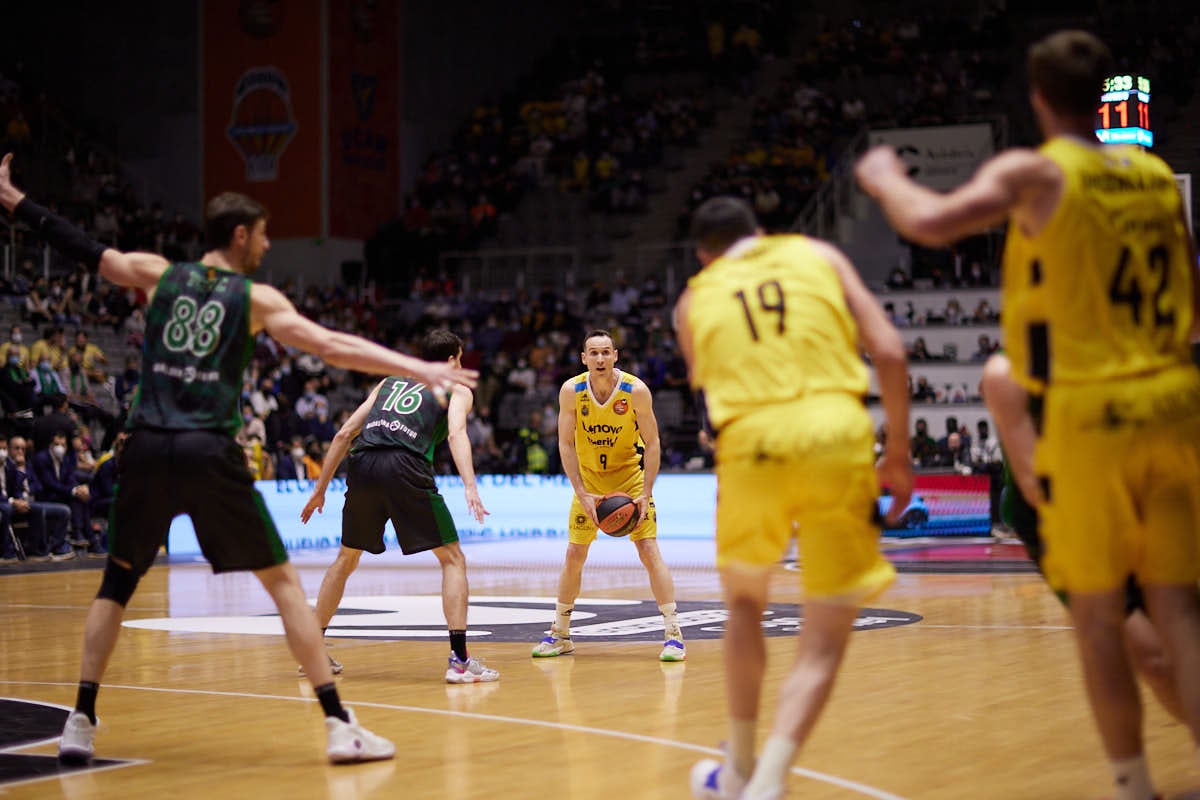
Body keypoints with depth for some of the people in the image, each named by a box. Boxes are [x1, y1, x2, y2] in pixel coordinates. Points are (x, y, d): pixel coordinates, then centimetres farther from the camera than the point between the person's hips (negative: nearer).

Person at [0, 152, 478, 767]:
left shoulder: (158, 274, 12)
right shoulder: (257, 298, 4)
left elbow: (83, 250, 15)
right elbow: (332, 347, -5)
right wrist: (420, 370, -5)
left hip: (147, 449, 3)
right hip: (209, 455, -3)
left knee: (117, 581, 19)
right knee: (282, 581, 5)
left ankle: (80, 723, 11)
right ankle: (339, 725, -1)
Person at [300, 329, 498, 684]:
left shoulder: (390, 381, 32)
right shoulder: (456, 388, 19)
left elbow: (344, 434, 25)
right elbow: (456, 433, -4)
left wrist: (320, 488, 30)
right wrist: (470, 486, -17)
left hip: (362, 465, 5)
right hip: (405, 467, -5)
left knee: (346, 559, 24)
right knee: (453, 559, 5)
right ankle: (459, 660, -6)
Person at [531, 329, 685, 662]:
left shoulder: (636, 390, -20)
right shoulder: (571, 391, -16)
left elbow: (652, 443, -14)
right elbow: (566, 444, -12)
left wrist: (646, 494, -21)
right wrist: (582, 494, -20)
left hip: (630, 476, -2)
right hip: (588, 478, 2)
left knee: (649, 551, -12)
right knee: (574, 555, 4)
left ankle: (673, 634, -9)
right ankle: (560, 634, 18)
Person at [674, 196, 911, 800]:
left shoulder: (695, 300, 20)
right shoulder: (818, 256, 18)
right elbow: (888, 351, 8)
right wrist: (899, 450, 14)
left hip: (751, 447, 1)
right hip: (837, 435, -1)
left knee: (744, 603, 28)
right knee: (824, 642, 6)